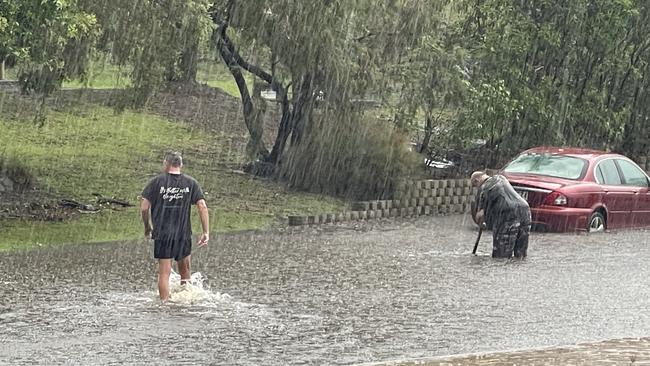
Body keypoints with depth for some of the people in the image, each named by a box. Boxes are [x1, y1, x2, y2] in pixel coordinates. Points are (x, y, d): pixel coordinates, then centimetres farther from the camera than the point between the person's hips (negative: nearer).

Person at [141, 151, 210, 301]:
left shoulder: (157, 181, -2)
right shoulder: (191, 183, 2)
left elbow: (144, 207, -4)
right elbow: (203, 206, -4)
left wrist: (147, 228, 11)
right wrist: (206, 232, -2)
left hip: (162, 233, -1)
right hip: (184, 234, 1)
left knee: (164, 272, 3)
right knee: (185, 271, 18)